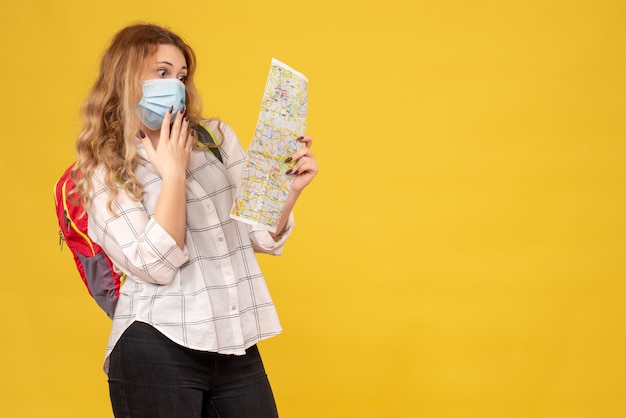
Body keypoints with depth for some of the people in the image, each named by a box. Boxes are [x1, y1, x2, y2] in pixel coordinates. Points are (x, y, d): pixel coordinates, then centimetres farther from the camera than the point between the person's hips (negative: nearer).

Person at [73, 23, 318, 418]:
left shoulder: (218, 137, 9)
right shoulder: (104, 174, 0)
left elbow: (262, 236, 11)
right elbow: (156, 266, -13)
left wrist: (291, 188, -6)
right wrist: (173, 173, -11)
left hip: (236, 346, 4)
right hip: (158, 349, -3)